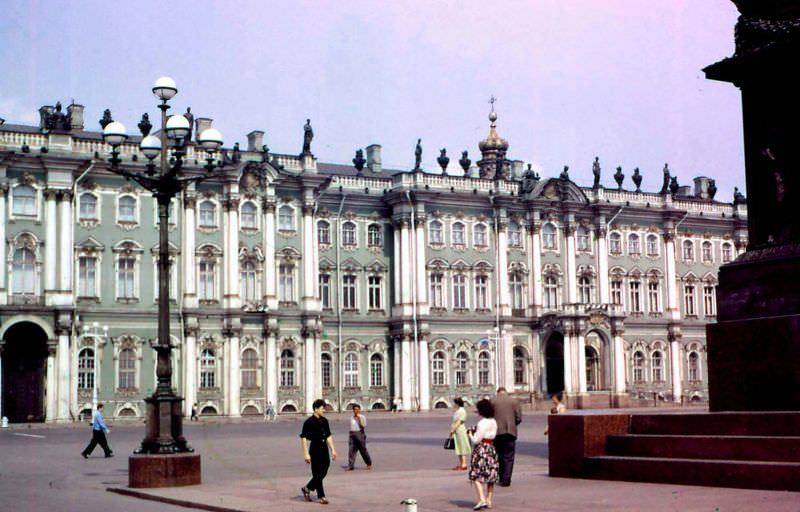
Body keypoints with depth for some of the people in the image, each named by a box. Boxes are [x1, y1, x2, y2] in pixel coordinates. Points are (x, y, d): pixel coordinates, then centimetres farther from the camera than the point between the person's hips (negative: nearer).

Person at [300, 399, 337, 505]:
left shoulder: (324, 421, 8)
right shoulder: (309, 422, -12)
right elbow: (303, 438, -12)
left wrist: (333, 449, 12)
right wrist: (306, 454, -16)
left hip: (324, 449, 7)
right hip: (315, 449, -7)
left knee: (323, 472, 11)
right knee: (317, 474, 0)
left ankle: (307, 488, 28)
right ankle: (321, 496, 10)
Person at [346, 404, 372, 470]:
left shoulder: (362, 417, -2)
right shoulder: (352, 418, 15)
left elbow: (364, 425, -16)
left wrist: (359, 418, -19)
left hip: (360, 434, -5)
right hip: (352, 435, 5)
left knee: (363, 450, 3)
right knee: (351, 450, -5)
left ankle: (369, 464, 21)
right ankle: (350, 466, -6)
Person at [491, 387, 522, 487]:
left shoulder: (493, 401, 2)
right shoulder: (514, 401, 2)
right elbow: (519, 418, 0)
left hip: (497, 432, 1)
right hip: (511, 432, -1)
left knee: (499, 456, 14)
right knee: (508, 457, 3)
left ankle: (501, 479, 18)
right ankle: (506, 480, -4)